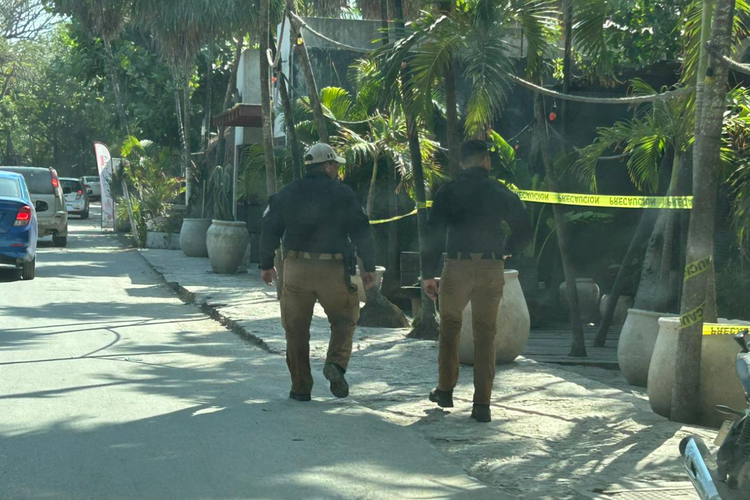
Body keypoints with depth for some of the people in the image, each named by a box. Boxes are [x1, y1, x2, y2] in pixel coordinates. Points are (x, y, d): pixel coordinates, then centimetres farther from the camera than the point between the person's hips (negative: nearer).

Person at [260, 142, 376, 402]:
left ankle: (301, 388, 9)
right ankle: (336, 362, -9)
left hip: (296, 269, 2)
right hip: (334, 272, -2)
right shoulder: (343, 194, -2)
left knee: (297, 330, 9)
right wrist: (369, 267, 1)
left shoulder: (288, 193, 7)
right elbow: (362, 232, -5)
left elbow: (270, 230, 10)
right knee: (344, 320, 15)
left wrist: (266, 264, 20)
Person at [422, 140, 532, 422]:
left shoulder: (448, 192, 2)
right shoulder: (501, 192, 6)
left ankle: (445, 390, 20)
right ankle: (482, 404, 2)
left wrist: (428, 274, -2)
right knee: (485, 335, 5)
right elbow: (524, 232, 9)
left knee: (450, 326, 18)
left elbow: (434, 234, -4)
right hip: (492, 269, 1)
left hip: (457, 266, -1)